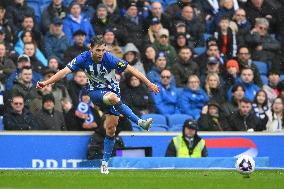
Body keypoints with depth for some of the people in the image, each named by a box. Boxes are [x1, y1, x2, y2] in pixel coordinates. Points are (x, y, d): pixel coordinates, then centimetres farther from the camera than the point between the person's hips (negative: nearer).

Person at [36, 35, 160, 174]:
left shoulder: (109, 59, -20)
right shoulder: (84, 58, -16)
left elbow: (131, 70, -17)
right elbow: (65, 71, -18)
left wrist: (149, 84, -18)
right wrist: (46, 82, -29)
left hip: (112, 91, 0)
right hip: (95, 92, 0)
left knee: (110, 129, -5)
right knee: (113, 97, -35)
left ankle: (105, 162, 9)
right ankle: (140, 122, -31)